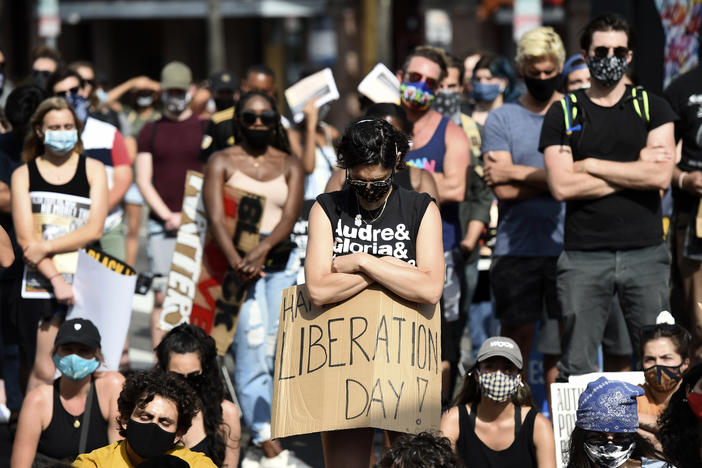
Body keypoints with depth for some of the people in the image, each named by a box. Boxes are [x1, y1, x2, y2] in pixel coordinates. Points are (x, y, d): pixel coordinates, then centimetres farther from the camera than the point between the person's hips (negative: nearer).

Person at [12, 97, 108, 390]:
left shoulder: (92, 169, 9)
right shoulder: (23, 175, 6)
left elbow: (94, 230, -3)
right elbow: (25, 237, -4)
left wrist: (45, 247, -11)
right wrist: (55, 278, -15)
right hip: (44, 277, -1)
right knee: (44, 371, -8)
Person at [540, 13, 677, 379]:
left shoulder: (651, 108, 9)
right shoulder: (563, 114, 7)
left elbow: (661, 176, -6)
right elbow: (562, 187, -6)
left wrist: (590, 165, -4)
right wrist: (634, 169, -5)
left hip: (645, 252, 1)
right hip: (583, 256, -1)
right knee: (576, 370, -2)